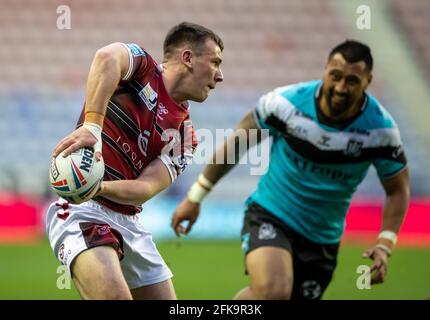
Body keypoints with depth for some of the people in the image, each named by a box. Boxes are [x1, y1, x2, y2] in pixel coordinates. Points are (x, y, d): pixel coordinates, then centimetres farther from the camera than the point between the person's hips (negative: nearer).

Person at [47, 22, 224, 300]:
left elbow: (147, 188, -4)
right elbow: (108, 57, -30)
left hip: (129, 221, 8)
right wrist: (92, 126, -40)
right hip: (83, 208, -8)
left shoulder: (185, 133, 11)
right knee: (116, 296, -31)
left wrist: (99, 186, -25)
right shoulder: (143, 68, -4)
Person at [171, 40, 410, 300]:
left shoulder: (380, 129, -12)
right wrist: (195, 198, 4)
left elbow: (398, 190, 1)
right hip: (269, 216, -3)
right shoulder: (287, 101, -15)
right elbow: (237, 142, 0)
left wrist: (384, 246, -14)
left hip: (323, 238, 3)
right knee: (273, 291, -31)